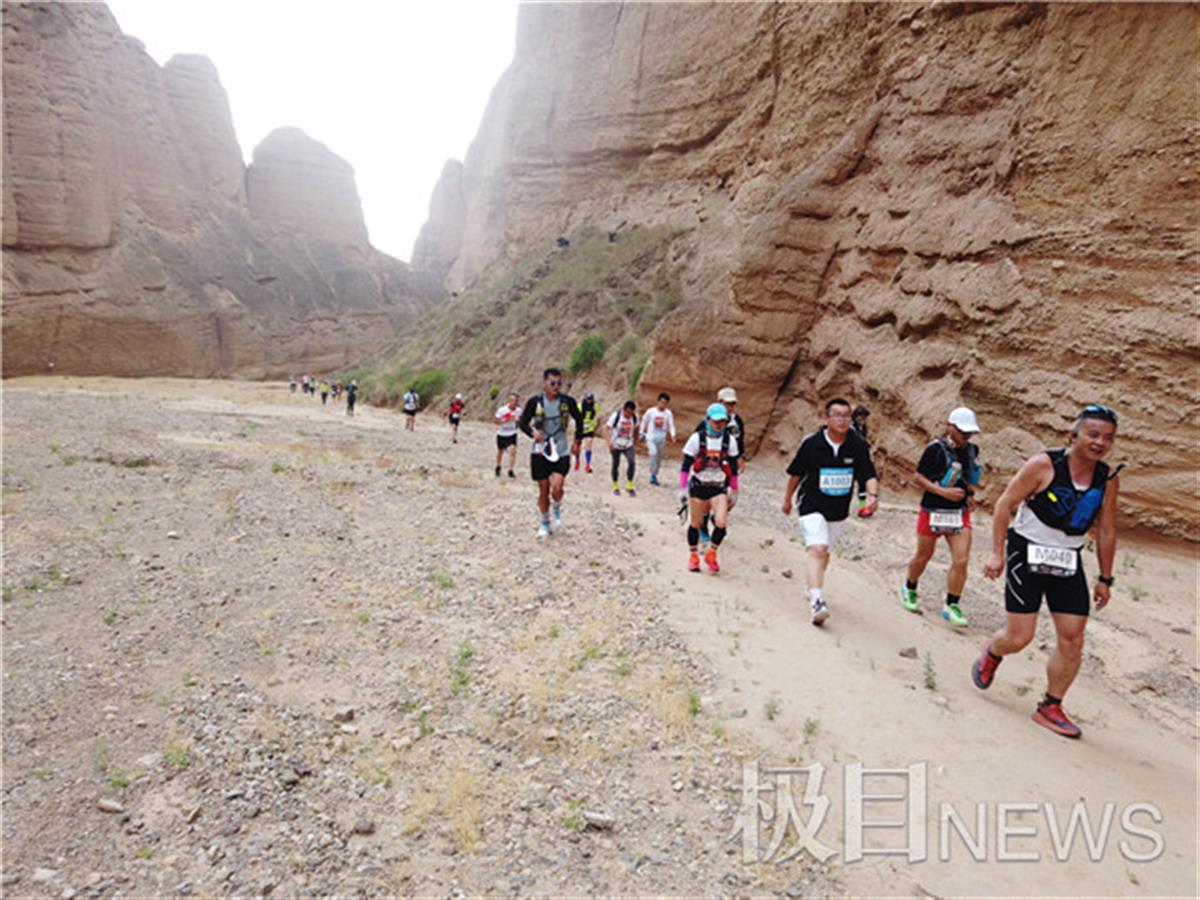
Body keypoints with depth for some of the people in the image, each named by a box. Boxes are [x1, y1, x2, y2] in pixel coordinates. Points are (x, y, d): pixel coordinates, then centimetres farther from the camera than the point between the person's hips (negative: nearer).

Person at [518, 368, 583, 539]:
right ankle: (544, 524, 28)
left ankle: (557, 510, 17)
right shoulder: (535, 402, -7)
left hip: (561, 452, 0)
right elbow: (523, 422, 1)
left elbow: (579, 419, 12)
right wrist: (532, 432, -19)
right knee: (543, 489, 7)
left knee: (557, 487, -17)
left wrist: (577, 441, 10)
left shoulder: (568, 401, -5)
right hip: (540, 452, 0)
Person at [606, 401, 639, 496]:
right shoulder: (616, 416, -17)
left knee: (632, 462, -19)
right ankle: (615, 486, 28)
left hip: (628, 445, 2)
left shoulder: (635, 417, -7)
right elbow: (607, 428, -15)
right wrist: (609, 442, -27)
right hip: (616, 445, -2)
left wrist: (635, 439, 18)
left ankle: (629, 486, -5)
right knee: (616, 465, 9)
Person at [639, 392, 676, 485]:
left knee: (659, 458, 9)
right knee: (654, 453, -24)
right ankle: (653, 475, -19)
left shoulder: (668, 413, -3)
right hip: (651, 438, -3)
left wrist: (673, 436, -23)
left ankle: (654, 476, 22)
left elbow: (671, 425, -7)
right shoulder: (651, 412, -6)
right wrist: (642, 434, 12)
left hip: (661, 439, 3)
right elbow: (644, 422, 7)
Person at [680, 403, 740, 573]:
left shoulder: (730, 440, 0)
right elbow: (686, 465, -4)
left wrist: (734, 491, 10)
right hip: (698, 486, -1)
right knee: (695, 523, 8)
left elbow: (733, 468, 9)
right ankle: (693, 557, 29)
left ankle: (711, 554, 9)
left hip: (719, 488, 1)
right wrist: (682, 488, -10)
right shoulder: (697, 438, -7)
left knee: (720, 523, -15)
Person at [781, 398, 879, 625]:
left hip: (839, 510, 4)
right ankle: (816, 601, -31)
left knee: (823, 551, 18)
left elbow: (869, 475, -8)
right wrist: (787, 499, 12)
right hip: (812, 505, -4)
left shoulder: (858, 445, -7)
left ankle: (811, 587, 43)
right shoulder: (811, 443, -12)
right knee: (816, 548, -22)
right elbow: (796, 473, 2)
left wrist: (873, 494, -29)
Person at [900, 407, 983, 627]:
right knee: (924, 556, 11)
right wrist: (943, 491, -22)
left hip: (960, 514, 4)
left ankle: (951, 606, 7)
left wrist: (970, 495, 5)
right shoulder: (936, 449, -12)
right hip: (933, 512, -4)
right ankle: (909, 589, 38)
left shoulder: (972, 450, 5)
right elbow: (919, 478, -11)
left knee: (961, 560, -6)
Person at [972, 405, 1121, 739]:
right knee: (1019, 637, -5)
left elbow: (1106, 531, 11)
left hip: (1068, 563, 5)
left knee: (1073, 640, 1)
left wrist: (1105, 579, 12)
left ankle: (1050, 708, 17)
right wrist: (997, 553, -13)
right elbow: (1005, 504, -10)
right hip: (1027, 556, -5)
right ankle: (991, 652, 31)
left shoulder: (1108, 479, 1)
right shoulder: (1043, 465, -15)